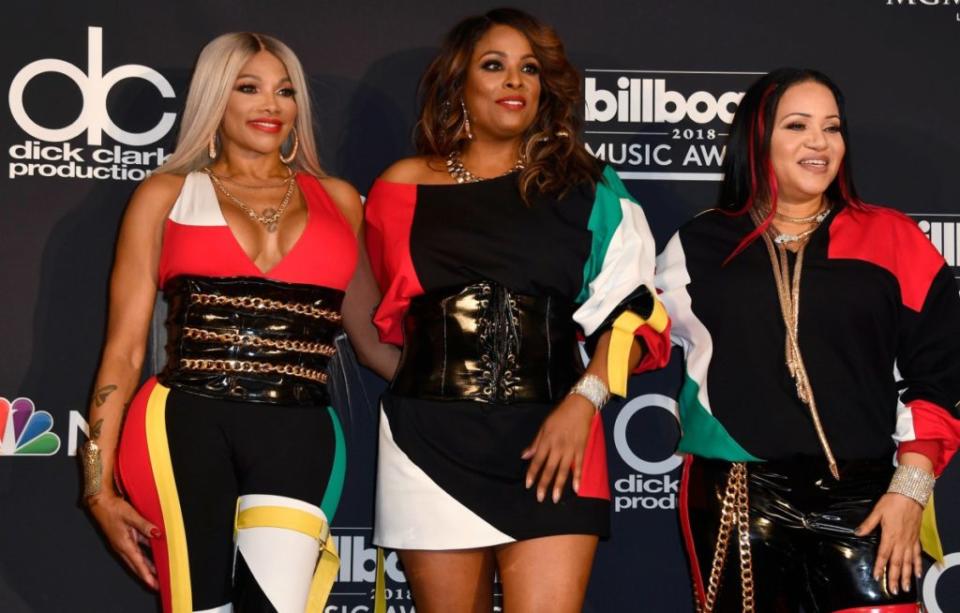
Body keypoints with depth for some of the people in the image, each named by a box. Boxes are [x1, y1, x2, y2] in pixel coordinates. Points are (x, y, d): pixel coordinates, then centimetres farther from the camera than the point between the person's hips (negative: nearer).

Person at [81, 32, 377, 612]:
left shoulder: (338, 200, 18)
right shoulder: (167, 195, 13)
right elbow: (124, 347, 9)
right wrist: (100, 483, 5)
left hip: (298, 434, 1)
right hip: (187, 428, -1)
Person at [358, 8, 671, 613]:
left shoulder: (586, 190, 8)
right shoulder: (404, 187, 9)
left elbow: (633, 310, 1)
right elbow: (378, 314, 20)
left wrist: (585, 400, -12)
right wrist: (408, 378, 11)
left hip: (551, 440, -1)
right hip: (431, 442, 1)